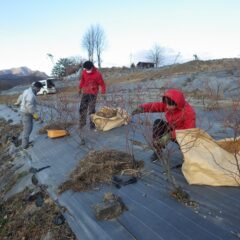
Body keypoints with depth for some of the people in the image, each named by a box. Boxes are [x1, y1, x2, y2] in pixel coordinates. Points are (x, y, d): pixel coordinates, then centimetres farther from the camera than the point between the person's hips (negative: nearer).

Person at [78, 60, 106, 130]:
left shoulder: (97, 74, -13)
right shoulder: (84, 72, 0)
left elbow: (102, 83, -8)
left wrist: (103, 90, -22)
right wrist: (80, 88, 23)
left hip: (93, 93, -4)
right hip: (85, 92, 4)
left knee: (91, 109, -3)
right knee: (82, 108, 5)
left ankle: (92, 124, 11)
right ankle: (82, 122, 22)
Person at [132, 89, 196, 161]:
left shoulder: (189, 112, -30)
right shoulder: (167, 106, -15)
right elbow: (155, 105, -21)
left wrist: (170, 135, -44)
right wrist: (141, 108, -42)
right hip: (171, 129, 5)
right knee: (158, 123, -22)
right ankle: (157, 149, -9)